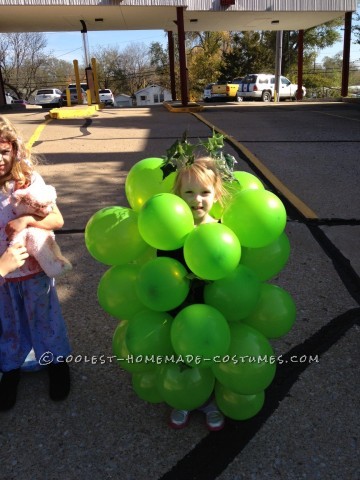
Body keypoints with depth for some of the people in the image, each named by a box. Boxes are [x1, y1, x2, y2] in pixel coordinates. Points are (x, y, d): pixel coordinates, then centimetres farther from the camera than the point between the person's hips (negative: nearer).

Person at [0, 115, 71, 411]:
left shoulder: (28, 180, -16)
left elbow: (58, 220, -14)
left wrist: (27, 218, -31)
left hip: (34, 270, -2)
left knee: (45, 318, 17)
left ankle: (57, 362, 41)